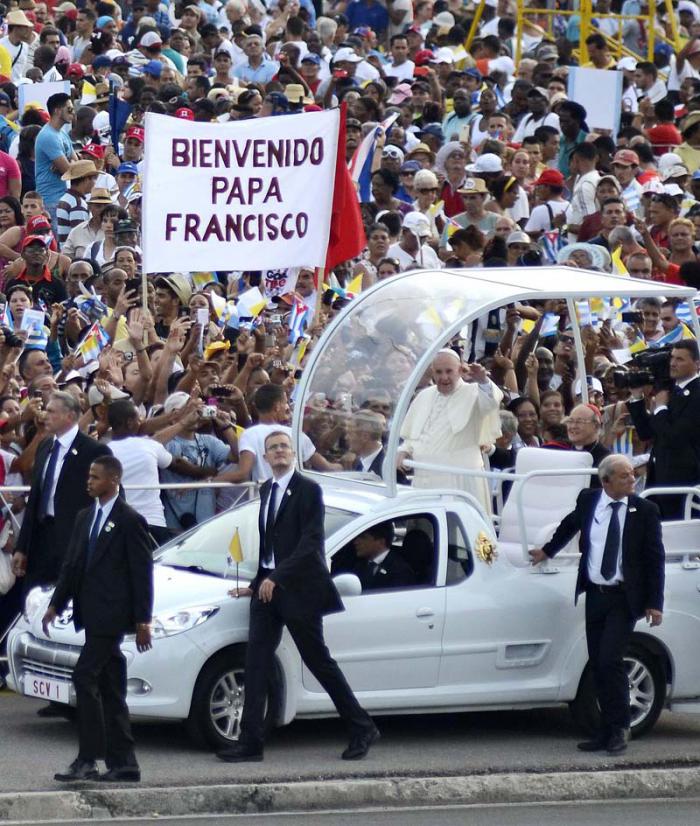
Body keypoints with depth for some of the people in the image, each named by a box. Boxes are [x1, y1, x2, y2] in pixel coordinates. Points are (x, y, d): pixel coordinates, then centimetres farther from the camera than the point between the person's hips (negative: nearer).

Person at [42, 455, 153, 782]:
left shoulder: (130, 521, -7)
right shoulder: (84, 518, 16)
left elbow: (142, 573, -8)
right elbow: (72, 565, 18)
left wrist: (143, 621, -11)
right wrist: (56, 605, 8)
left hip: (112, 614, -8)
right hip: (91, 614, 8)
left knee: (85, 677, -15)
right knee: (110, 689, 9)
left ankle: (87, 760, -15)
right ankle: (123, 763, 12)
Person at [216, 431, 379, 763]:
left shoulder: (308, 490, -9)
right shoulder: (266, 490, 14)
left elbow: (310, 542, -16)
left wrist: (276, 577, -21)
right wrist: (257, 582, 12)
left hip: (298, 588, -7)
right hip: (268, 586, 7)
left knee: (319, 661, 0)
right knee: (256, 662, 0)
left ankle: (362, 729, 13)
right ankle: (250, 741, 0)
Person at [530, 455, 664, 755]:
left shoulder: (644, 510, -5)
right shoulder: (588, 501, 3)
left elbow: (655, 558, -2)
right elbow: (570, 525, 26)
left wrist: (654, 603, -6)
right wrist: (547, 551, 33)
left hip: (624, 599, -4)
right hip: (595, 595, 4)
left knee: (610, 661, -14)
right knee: (598, 665, 7)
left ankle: (619, 729, -2)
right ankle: (608, 731, 15)